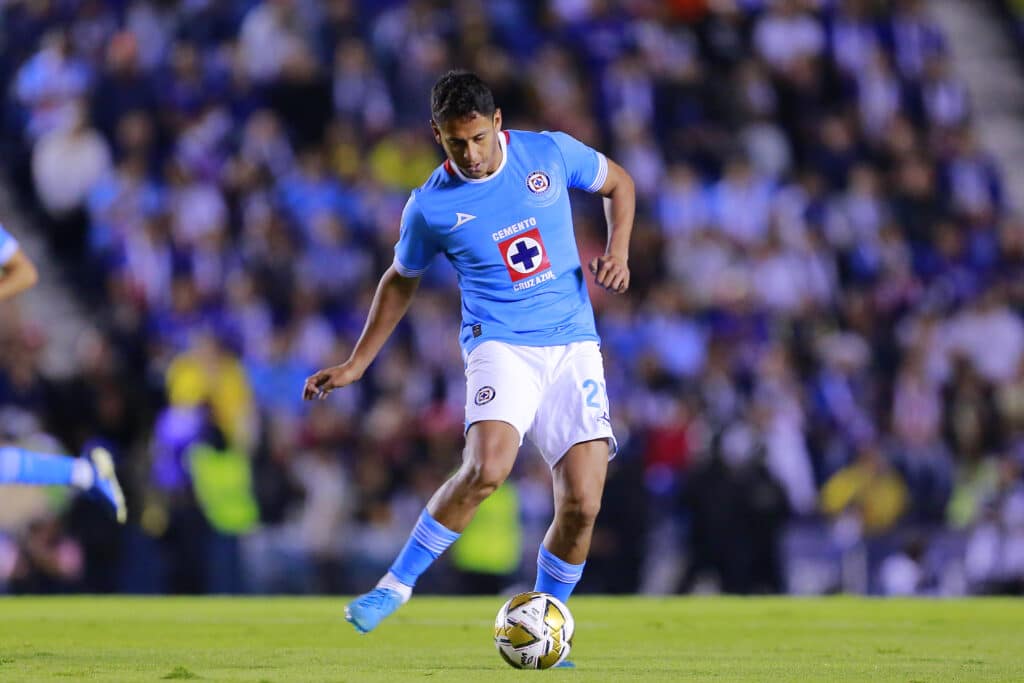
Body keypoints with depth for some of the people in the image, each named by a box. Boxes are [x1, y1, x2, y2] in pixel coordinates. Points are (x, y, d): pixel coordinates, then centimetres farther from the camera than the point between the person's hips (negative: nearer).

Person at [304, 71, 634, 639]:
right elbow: (400, 281, 16)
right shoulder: (430, 206, -2)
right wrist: (355, 365, 15)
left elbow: (617, 183, 19)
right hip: (500, 343, -2)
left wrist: (617, 252, 1)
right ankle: (398, 584, -14)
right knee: (486, 468, -31)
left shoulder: (551, 153, 0)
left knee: (581, 505, -8)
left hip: (574, 343, 2)